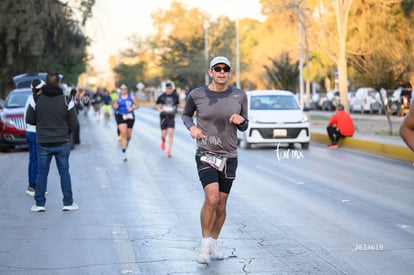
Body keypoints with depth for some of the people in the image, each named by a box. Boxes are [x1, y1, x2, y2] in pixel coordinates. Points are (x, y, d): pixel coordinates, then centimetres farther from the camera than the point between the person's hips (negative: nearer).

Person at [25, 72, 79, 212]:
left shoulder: (36, 100, -5)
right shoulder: (66, 100, -6)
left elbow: (29, 119, 0)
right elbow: (73, 123, -2)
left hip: (43, 143, 1)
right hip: (62, 143, 0)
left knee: (42, 173, 8)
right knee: (64, 172, 7)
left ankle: (40, 203, 9)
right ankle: (68, 203, 10)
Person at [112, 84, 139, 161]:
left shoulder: (131, 96, 0)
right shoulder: (118, 97, 4)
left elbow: (137, 105, 3)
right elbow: (114, 105, 15)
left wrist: (132, 108, -16)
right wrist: (115, 106, -9)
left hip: (130, 117, 1)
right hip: (120, 117, -1)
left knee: (128, 135, 8)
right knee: (123, 133, -15)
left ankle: (126, 142, 47)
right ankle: (124, 153, -14)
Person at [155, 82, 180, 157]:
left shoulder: (175, 96, -1)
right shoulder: (162, 96, -3)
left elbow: (178, 104, 17)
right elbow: (156, 104, 11)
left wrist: (175, 110, 0)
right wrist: (159, 109, -6)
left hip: (171, 117, 0)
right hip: (163, 117, 0)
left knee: (171, 132, -12)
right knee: (164, 134, 0)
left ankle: (169, 150, -5)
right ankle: (163, 141, 39)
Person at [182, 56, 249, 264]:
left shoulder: (239, 95, -1)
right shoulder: (197, 95, -6)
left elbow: (244, 126, 8)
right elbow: (186, 114, 12)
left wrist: (240, 120, -15)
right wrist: (191, 127, -8)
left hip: (229, 155, 3)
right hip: (205, 154, -3)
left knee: (221, 204, 8)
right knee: (212, 198, -20)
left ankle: (214, 243, 30)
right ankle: (205, 244, -1)